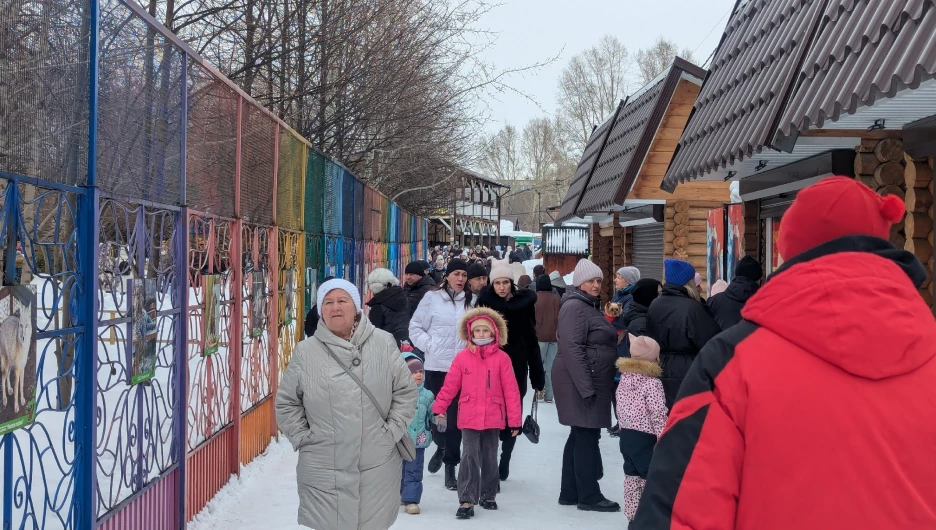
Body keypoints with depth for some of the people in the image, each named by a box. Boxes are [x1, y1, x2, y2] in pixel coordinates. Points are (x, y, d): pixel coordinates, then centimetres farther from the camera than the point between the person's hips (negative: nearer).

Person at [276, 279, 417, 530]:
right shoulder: (305, 352, -3)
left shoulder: (383, 344, -2)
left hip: (377, 465, 1)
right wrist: (303, 438, -1)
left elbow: (406, 390, 5)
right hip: (324, 469, -1)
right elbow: (286, 403, 6)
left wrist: (392, 431, -2)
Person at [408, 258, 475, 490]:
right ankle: (441, 447, 40)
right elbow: (416, 328, 3)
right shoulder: (432, 297, 0)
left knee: (456, 415, 0)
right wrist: (429, 345, -7)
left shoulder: (473, 301, 4)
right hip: (436, 366, 0)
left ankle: (450, 466, 9)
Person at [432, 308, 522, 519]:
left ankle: (488, 495, 29)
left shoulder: (501, 358, -5)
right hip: (469, 418, -1)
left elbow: (511, 390, -5)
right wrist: (439, 409, -3)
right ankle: (466, 500, -1)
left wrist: (515, 420, -5)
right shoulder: (462, 357, -2)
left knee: (489, 459, 14)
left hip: (493, 418, 1)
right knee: (470, 458, -4)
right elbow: (450, 385, 0)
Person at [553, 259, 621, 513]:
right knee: (587, 436, -6)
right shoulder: (574, 307, -14)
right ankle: (589, 496, 0)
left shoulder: (592, 306, 18)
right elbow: (572, 349, -21)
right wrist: (586, 387, -24)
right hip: (580, 382, -10)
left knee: (581, 436, 12)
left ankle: (570, 493, 19)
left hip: (592, 381, 10)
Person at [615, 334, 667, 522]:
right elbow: (658, 415, -19)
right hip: (645, 439, -7)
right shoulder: (653, 383, -17)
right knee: (650, 478, 0)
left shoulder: (624, 378, 6)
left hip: (626, 435, 7)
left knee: (631, 475, 14)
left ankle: (632, 516, 20)